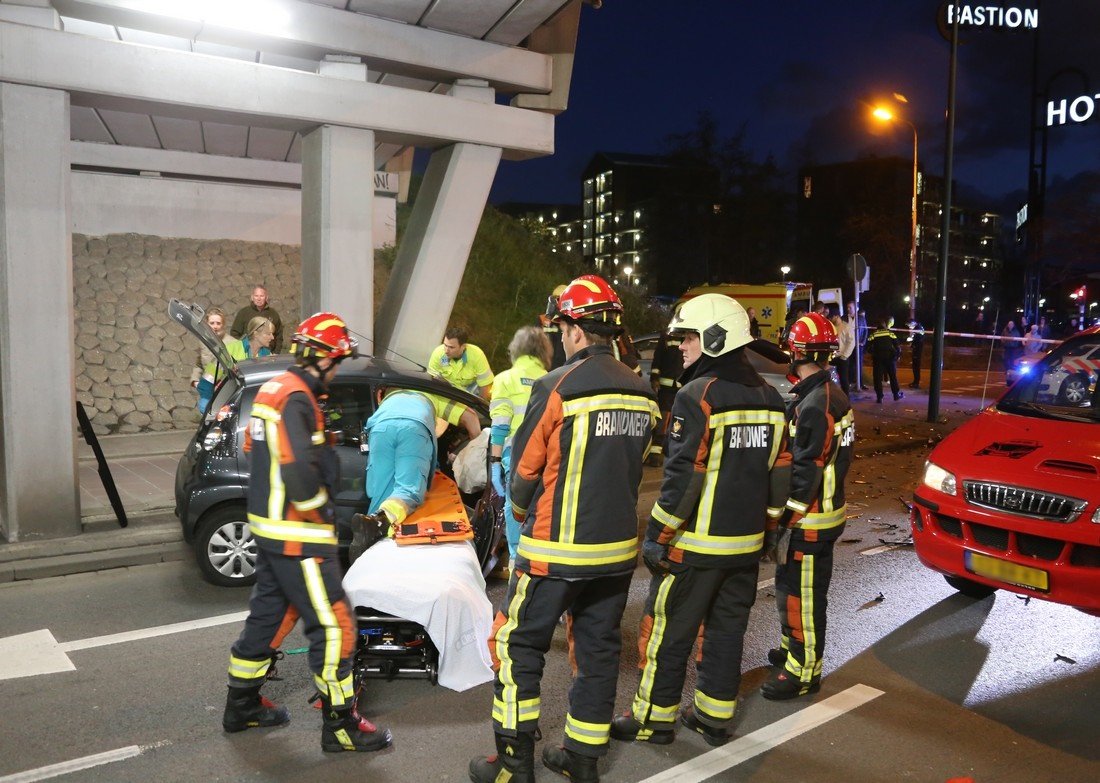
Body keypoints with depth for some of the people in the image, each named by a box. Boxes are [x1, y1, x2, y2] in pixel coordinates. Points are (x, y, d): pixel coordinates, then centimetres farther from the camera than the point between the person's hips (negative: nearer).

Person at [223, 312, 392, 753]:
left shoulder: (273, 388, 12)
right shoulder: (295, 398, -20)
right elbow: (300, 473, -28)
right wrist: (321, 505, -12)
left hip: (269, 526, 10)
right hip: (297, 535, -10)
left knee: (269, 613, 21)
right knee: (333, 626, -2)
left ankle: (242, 706, 36)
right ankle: (340, 726, 9)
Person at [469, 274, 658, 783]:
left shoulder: (557, 387, -16)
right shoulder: (642, 393, 3)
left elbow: (524, 467, -7)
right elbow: (634, 466, 11)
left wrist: (521, 510, 12)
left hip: (558, 549, -6)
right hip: (618, 548, 6)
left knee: (519, 646, 9)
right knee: (599, 648, 16)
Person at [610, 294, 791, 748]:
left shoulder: (698, 395, -16)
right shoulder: (770, 399, 8)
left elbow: (683, 477, -19)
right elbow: (781, 474, 12)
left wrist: (656, 536, -12)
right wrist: (766, 525, 20)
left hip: (697, 545, -7)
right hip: (746, 545, 7)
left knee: (670, 633, 6)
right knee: (726, 630, 16)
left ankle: (654, 719, 18)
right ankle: (714, 717, 27)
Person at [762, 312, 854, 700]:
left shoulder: (815, 405, -23)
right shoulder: (832, 396, 9)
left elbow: (805, 473, -23)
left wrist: (784, 522, -18)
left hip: (809, 520, -10)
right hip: (824, 510, 10)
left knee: (800, 594, 2)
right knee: (792, 586, 23)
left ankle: (803, 671, 15)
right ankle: (794, 648, 40)